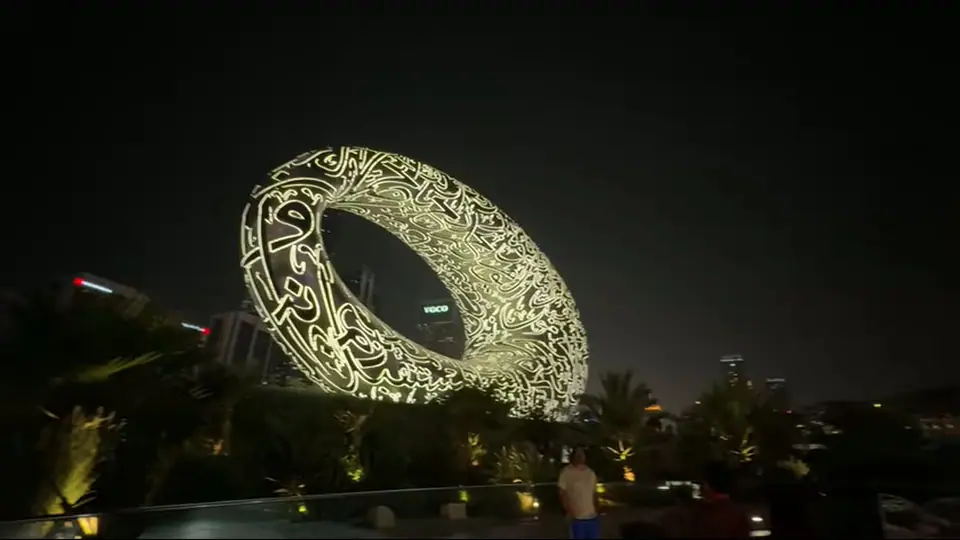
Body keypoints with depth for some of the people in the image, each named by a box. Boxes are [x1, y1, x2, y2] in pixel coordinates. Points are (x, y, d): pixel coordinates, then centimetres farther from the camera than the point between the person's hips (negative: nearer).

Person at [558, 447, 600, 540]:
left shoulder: (591, 473, 8)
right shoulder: (566, 472, -9)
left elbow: (594, 493, 14)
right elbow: (562, 494, -8)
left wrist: (597, 509, 5)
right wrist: (568, 511, -15)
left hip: (592, 516, 5)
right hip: (576, 517, -5)